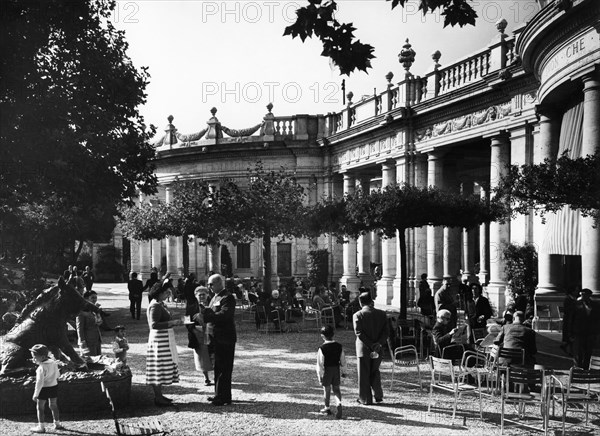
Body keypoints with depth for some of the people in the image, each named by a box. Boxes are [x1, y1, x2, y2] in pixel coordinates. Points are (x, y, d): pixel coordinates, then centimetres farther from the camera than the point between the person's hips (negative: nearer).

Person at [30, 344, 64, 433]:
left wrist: (36, 394, -19)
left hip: (44, 389, -7)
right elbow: (57, 375, 11)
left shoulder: (41, 368, -24)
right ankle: (57, 424, 30)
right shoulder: (54, 363, -1)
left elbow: (40, 382, -24)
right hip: (54, 386, 7)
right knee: (53, 405, 21)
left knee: (40, 406, 7)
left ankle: (41, 427, 9)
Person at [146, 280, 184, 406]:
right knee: (159, 368, -5)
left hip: (165, 339, 10)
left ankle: (159, 395, 19)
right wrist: (172, 322, -25)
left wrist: (174, 322, 9)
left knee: (161, 369, 13)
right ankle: (158, 398, 0)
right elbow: (154, 325, -25)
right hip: (159, 340, -10)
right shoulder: (155, 306, -17)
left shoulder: (161, 304, 13)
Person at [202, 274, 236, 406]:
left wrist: (205, 316, -26)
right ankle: (220, 395, 25)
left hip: (225, 338, -10)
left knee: (224, 368, -5)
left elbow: (224, 314, -25)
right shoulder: (216, 297, 19)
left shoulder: (227, 297, -13)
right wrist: (204, 311, -1)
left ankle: (223, 397, 0)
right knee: (218, 367, 16)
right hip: (217, 337, 10)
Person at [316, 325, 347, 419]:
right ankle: (339, 403, -11)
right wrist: (344, 372, 15)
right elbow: (343, 361, 4)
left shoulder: (322, 348, -17)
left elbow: (320, 364, -14)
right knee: (336, 389, 13)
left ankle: (327, 408, 23)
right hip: (337, 370, 3)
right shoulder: (339, 346, -4)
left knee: (326, 390, 11)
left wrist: (320, 375, -8)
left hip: (326, 370, -3)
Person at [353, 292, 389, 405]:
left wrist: (371, 345, -15)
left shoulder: (357, 315, -8)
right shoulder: (382, 314, 2)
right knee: (375, 371, 21)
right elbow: (386, 332, -4)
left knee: (364, 374, 8)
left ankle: (366, 399, 13)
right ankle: (378, 395, 14)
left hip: (363, 349, -3)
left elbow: (359, 333, -16)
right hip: (378, 349, 3)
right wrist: (379, 344, -11)